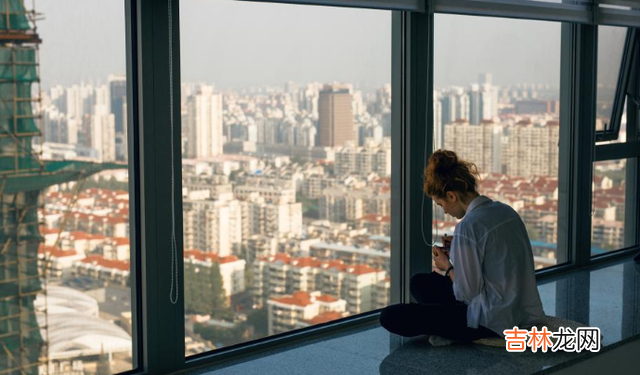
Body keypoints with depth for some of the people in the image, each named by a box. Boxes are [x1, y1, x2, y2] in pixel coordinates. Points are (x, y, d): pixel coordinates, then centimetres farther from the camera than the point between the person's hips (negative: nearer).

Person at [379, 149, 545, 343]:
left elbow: (467, 293, -20)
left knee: (390, 316, -8)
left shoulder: (468, 226, -23)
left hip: (493, 323, -9)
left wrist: (448, 267, -1)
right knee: (419, 282, 23)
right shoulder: (505, 210, 3)